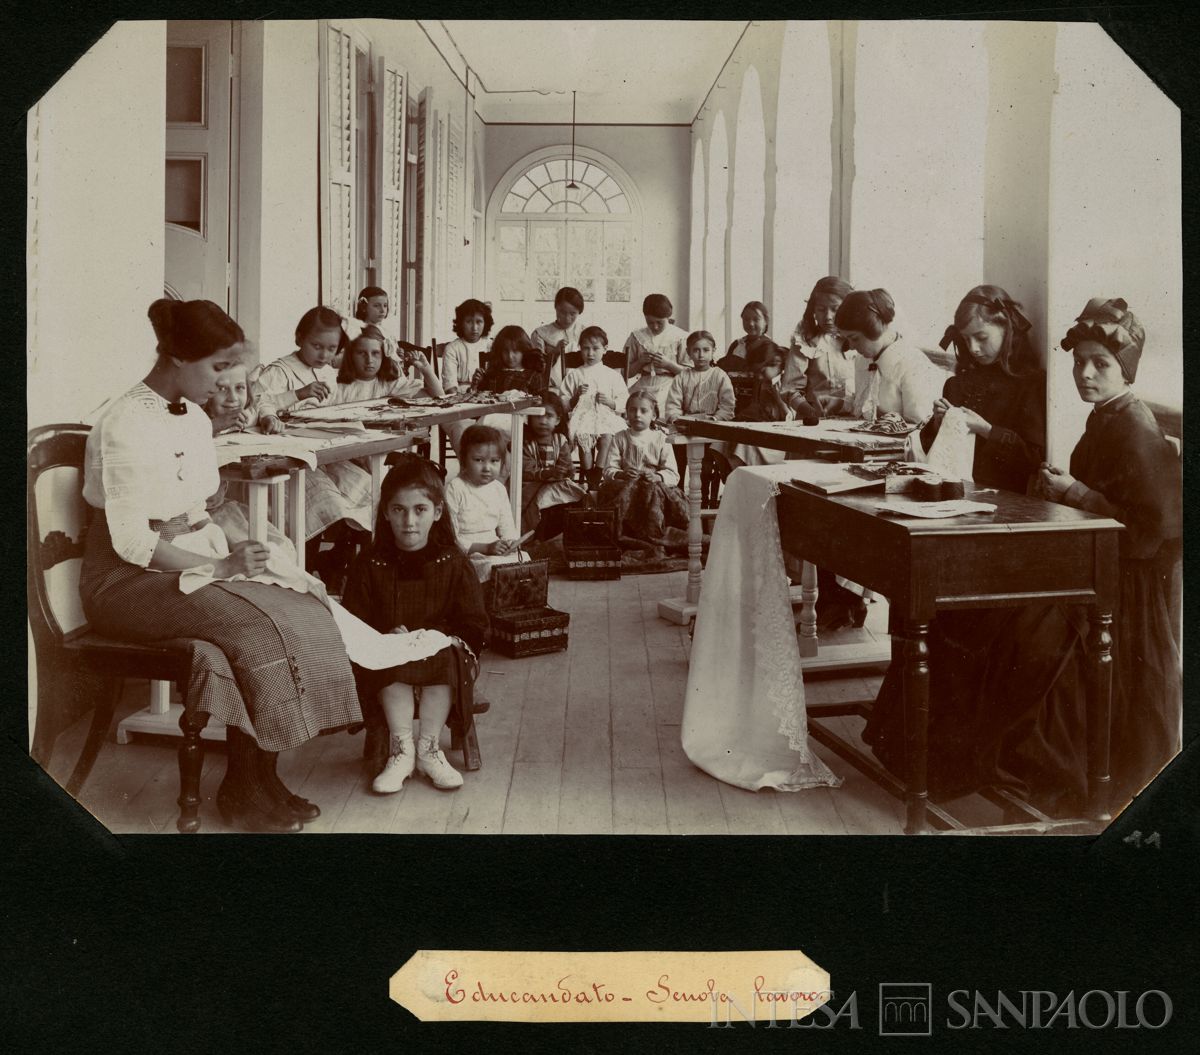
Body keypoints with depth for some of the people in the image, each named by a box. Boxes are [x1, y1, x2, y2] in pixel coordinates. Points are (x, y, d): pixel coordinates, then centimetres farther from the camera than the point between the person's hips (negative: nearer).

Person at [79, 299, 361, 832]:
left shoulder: (195, 419, 11)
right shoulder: (124, 426, -16)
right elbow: (130, 540, -19)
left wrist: (231, 553, -5)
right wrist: (219, 566, -20)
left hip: (195, 565, 8)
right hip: (128, 582, -8)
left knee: (304, 608, -15)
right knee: (257, 624, -28)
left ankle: (258, 779, -6)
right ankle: (244, 790, -9)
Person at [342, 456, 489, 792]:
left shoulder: (453, 563, 3)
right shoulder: (369, 564, 4)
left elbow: (473, 626, 2)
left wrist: (441, 638, -17)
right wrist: (385, 637, -17)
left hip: (441, 649, 0)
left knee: (446, 660, -32)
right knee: (395, 664, -33)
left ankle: (429, 748, -15)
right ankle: (401, 749, -18)